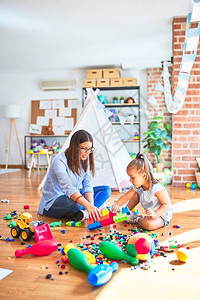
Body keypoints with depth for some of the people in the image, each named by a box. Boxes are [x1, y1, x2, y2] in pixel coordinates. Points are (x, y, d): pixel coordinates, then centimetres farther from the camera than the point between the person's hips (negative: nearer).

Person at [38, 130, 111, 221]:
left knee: (106, 190, -6)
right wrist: (88, 205, -47)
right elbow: (68, 188, -36)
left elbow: (87, 185, -8)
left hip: (73, 196, 8)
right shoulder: (60, 160, -24)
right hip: (52, 203, -7)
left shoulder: (85, 160, -1)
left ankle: (85, 213, -24)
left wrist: (91, 206, -26)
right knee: (73, 203, -41)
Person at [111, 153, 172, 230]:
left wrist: (155, 214, -40)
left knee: (147, 224, -36)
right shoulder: (137, 187, -7)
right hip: (150, 214, 7)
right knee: (136, 194, 4)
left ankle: (137, 219, -4)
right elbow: (126, 196, -1)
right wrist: (117, 205, -17)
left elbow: (167, 204, -27)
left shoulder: (156, 188, -30)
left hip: (162, 215, -7)